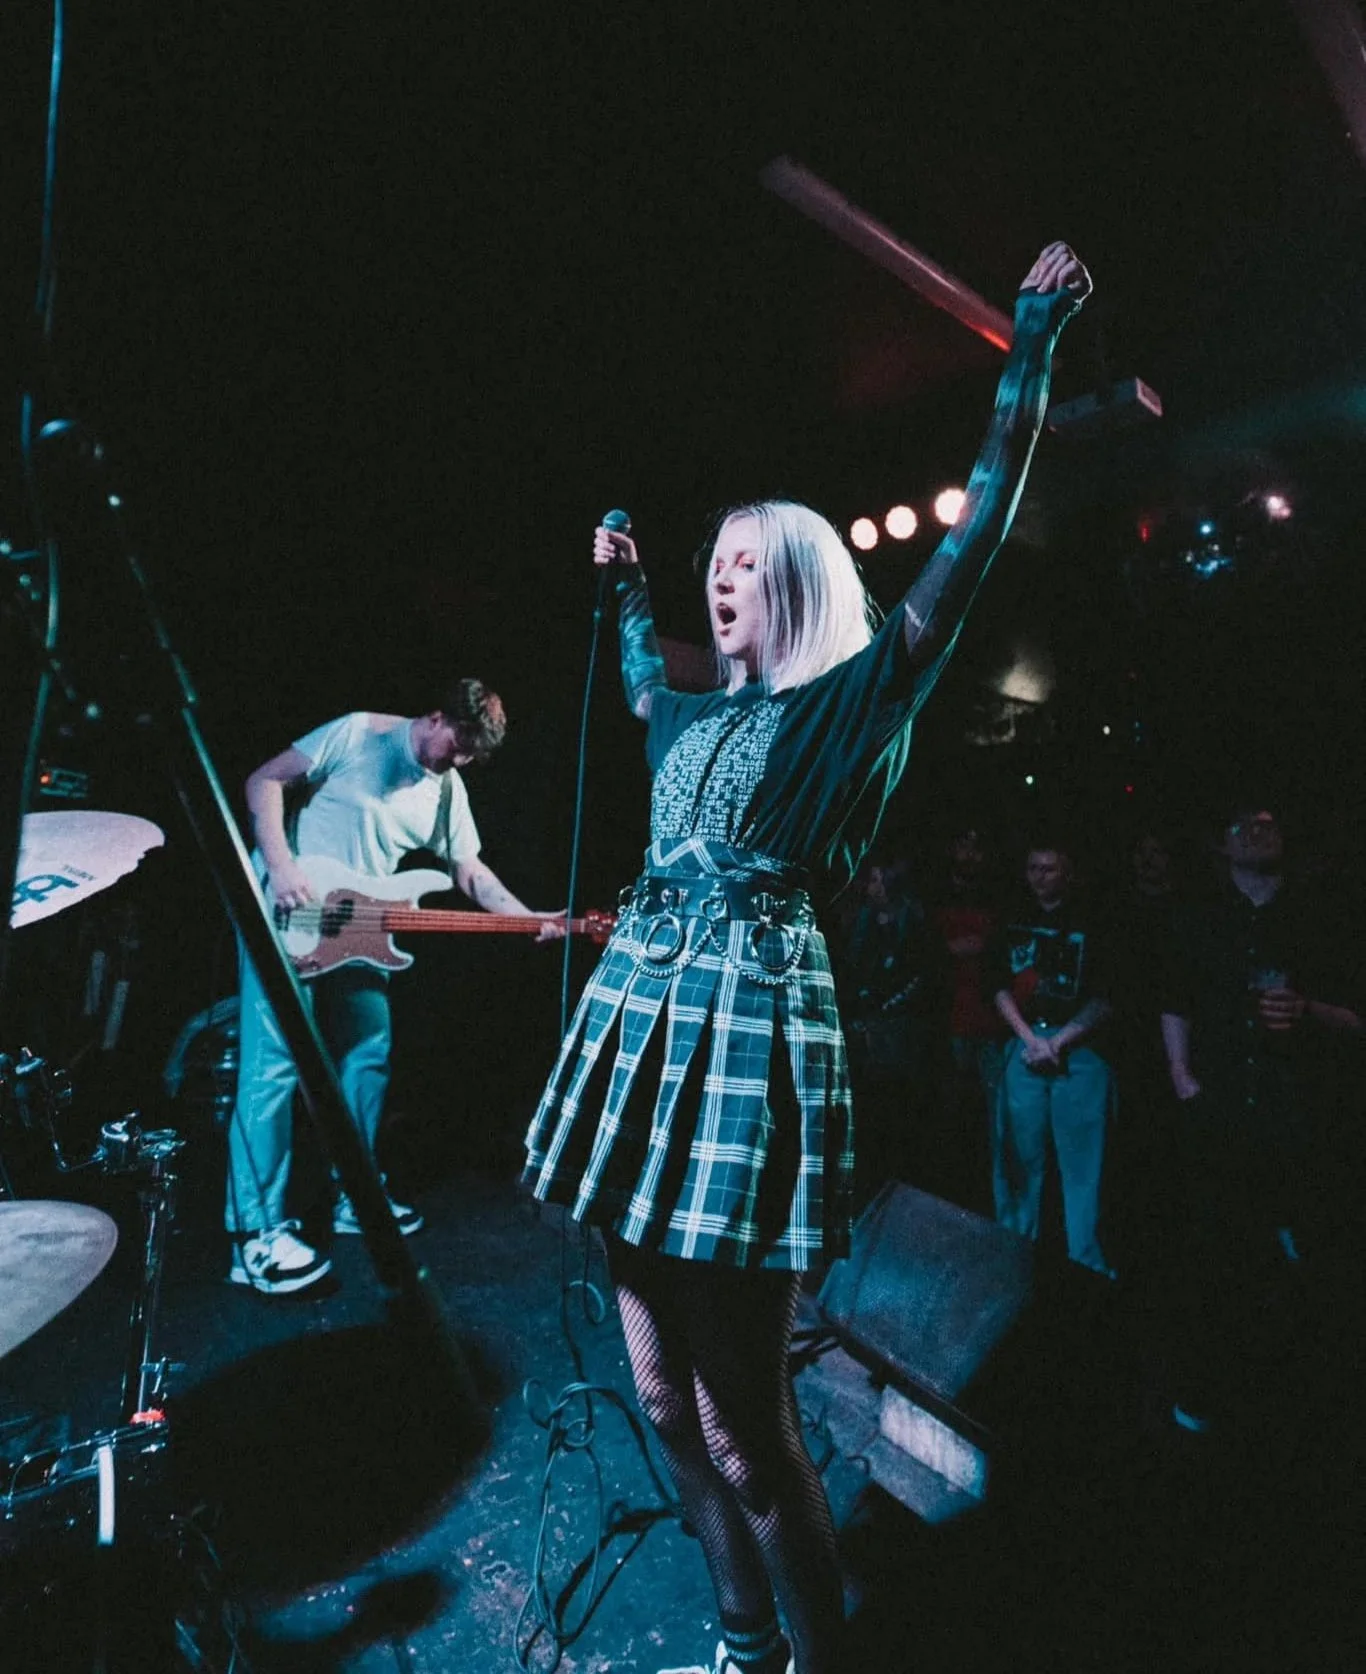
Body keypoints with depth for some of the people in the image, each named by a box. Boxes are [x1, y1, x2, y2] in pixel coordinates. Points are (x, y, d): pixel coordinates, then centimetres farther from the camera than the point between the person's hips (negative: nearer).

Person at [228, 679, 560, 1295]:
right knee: (274, 1062, -9)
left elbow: (472, 872, 7)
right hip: (286, 914, -7)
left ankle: (354, 1197, 25)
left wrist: (529, 918, -7)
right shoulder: (358, 734, -10)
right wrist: (281, 866, -21)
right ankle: (256, 1232, -1)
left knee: (369, 1056, 9)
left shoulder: (448, 790, 6)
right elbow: (264, 781, -9)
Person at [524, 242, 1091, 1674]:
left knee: (742, 1424, 2)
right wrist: (623, 579, 46)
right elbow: (638, 679, 41)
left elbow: (972, 542, -3)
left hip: (750, 1027, -7)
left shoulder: (846, 704, 1)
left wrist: (1030, 350, 1)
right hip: (642, 1012, 7)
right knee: (663, 1394, 16)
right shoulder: (696, 718, 17)